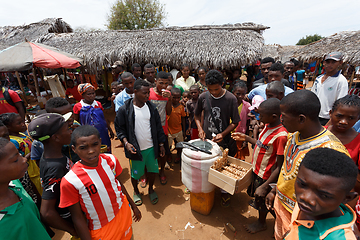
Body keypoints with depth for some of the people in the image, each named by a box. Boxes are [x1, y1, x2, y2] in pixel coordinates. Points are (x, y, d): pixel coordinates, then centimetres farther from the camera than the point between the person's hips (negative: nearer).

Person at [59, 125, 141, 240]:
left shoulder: (111, 160, -14)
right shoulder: (70, 181, -24)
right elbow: (78, 217, -14)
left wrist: (133, 205, 10)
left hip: (124, 214, 4)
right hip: (101, 230, -3)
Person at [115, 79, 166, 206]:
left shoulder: (151, 107, -2)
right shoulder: (125, 109, -12)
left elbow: (158, 126, 4)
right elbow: (119, 128, -5)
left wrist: (161, 144, 5)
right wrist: (126, 143, -20)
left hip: (151, 147, 3)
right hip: (135, 149, -3)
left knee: (152, 170, 17)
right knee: (135, 173, 15)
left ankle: (151, 189, 46)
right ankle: (136, 191, 45)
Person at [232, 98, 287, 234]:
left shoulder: (281, 136, -31)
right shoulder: (268, 126, -5)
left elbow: (279, 167, -28)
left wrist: (265, 186, -27)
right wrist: (245, 138, 6)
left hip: (265, 175, -7)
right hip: (257, 169, 7)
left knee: (261, 197, 17)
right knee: (254, 193, 30)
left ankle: (261, 223, 44)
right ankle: (257, 204, 60)